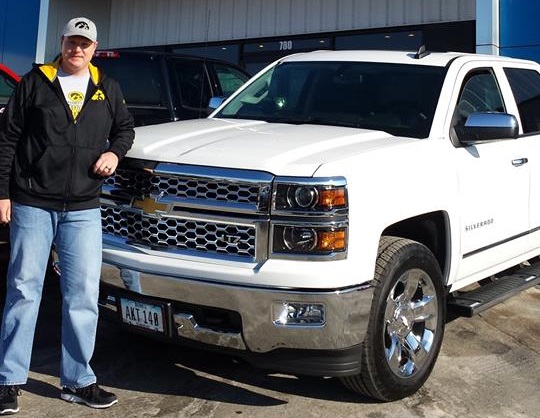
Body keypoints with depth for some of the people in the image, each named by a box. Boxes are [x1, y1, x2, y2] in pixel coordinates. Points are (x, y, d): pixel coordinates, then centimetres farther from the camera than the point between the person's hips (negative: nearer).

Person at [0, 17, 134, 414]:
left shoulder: (107, 88, 10)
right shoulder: (35, 82, 4)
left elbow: (125, 126, 24)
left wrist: (115, 151, 1)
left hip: (83, 209, 2)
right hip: (32, 205, -2)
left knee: (84, 295, 3)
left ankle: (78, 381, 16)